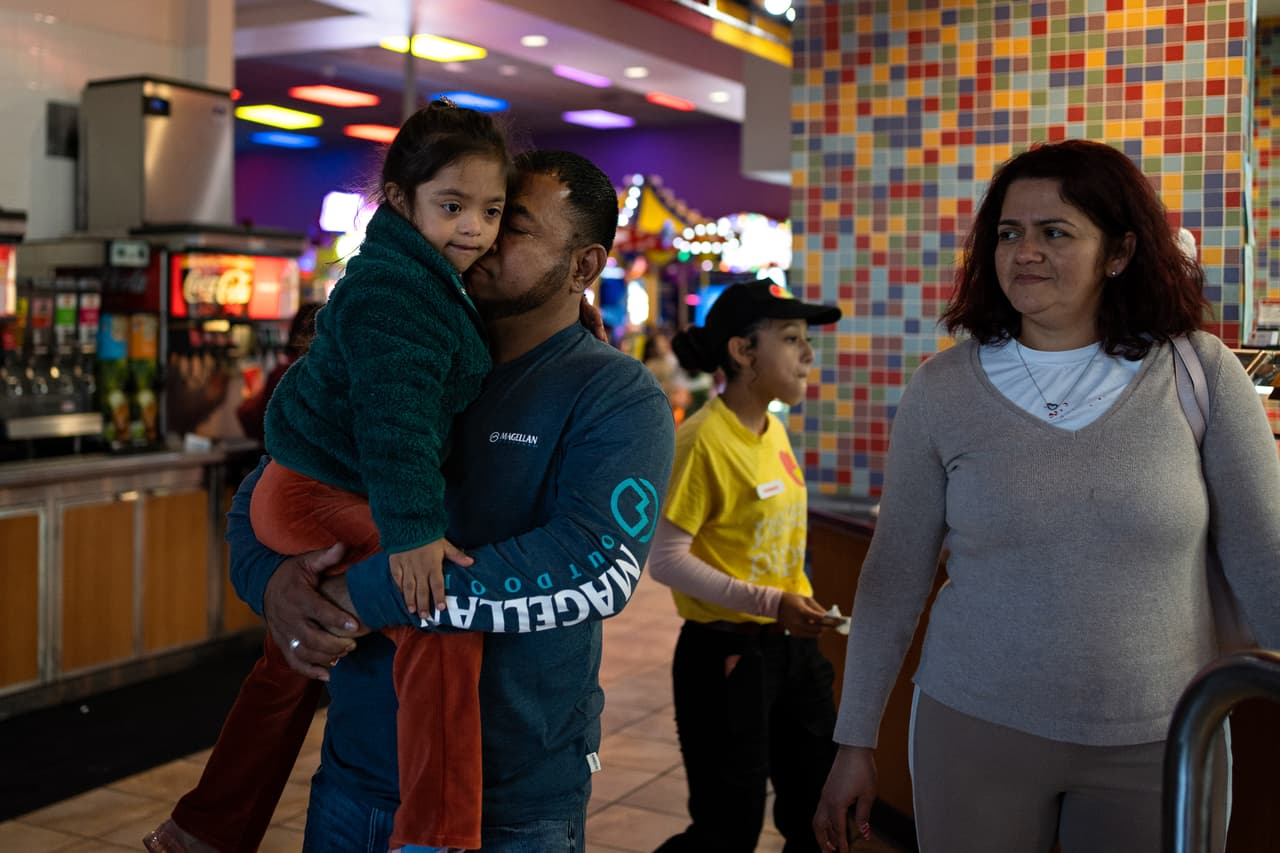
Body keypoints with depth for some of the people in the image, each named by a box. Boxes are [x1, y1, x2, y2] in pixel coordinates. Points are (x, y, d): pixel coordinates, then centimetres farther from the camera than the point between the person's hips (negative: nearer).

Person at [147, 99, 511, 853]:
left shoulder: (433, 280, 14)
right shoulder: (393, 288, -20)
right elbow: (394, 413, -31)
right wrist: (412, 528, -36)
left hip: (302, 492, 11)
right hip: (321, 496, -11)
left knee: (294, 662, 24)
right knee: (441, 618, -27)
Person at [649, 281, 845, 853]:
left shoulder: (774, 429, 7)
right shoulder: (702, 440, -19)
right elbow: (665, 558, -21)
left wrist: (799, 608, 15)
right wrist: (768, 604, -25)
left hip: (791, 646, 8)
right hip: (726, 652, -8)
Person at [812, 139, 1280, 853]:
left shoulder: (1200, 374, -6)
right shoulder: (941, 391, -4)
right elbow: (892, 579, 1)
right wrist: (856, 744, 3)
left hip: (1160, 743, 0)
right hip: (974, 732, 0)